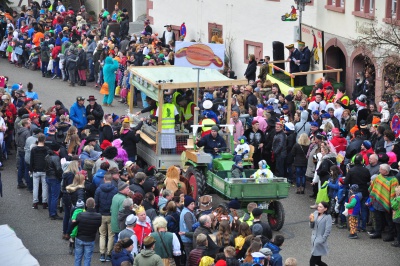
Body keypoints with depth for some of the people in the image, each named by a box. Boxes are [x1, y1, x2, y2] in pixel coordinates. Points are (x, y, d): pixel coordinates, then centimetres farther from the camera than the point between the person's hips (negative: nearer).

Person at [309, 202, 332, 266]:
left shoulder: (328, 217, -14)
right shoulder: (315, 213, 4)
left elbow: (327, 231, -15)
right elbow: (312, 227, 11)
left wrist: (321, 241, -17)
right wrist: (311, 221, -10)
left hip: (320, 242, -7)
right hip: (314, 239, 7)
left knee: (312, 261, -8)